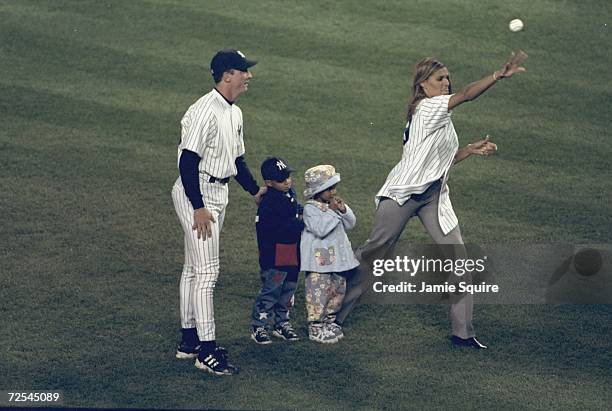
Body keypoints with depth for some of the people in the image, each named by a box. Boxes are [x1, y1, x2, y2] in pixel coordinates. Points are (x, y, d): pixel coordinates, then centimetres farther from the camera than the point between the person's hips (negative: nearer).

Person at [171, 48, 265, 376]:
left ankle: (189, 340, 23)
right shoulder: (205, 112, -19)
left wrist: (255, 190, 17)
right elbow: (187, 161, -23)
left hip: (217, 193, 10)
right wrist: (198, 207, -25)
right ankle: (206, 350, -9)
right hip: (196, 193, -10)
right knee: (207, 270, -11)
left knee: (195, 268, 15)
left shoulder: (234, 113, 12)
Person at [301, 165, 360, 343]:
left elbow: (350, 224, 9)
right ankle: (315, 327, 0)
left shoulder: (336, 203, 10)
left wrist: (344, 210, -8)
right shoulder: (310, 208, -14)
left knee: (338, 289, 15)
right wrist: (332, 211, -24)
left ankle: (329, 321, 29)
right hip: (320, 260, -8)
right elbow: (320, 230, -26)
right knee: (320, 292, -6)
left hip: (337, 258, 8)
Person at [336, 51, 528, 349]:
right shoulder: (427, 107, -8)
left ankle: (462, 332, 2)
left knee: (458, 259, -1)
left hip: (434, 196, 8)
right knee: (375, 250, -1)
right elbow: (465, 95, -24)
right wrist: (499, 75, -32)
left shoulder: (441, 119, 19)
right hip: (405, 191, -8)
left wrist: (471, 150, 11)